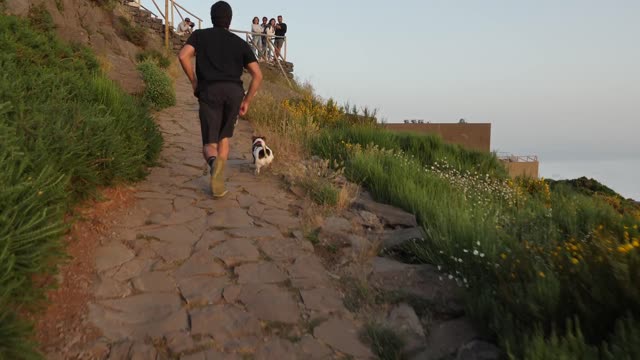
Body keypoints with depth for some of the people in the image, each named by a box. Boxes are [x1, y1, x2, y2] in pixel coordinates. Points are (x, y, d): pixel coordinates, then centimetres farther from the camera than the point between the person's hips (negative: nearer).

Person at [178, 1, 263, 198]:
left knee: (209, 145, 3)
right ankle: (218, 184, 8)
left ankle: (214, 160, -35)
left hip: (209, 92, -1)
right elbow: (258, 75, 10)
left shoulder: (200, 35, 18)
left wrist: (194, 81, 10)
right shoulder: (240, 43, 20)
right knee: (224, 138, 21)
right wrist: (246, 101, 16)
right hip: (234, 92, 1)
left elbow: (183, 56, -2)